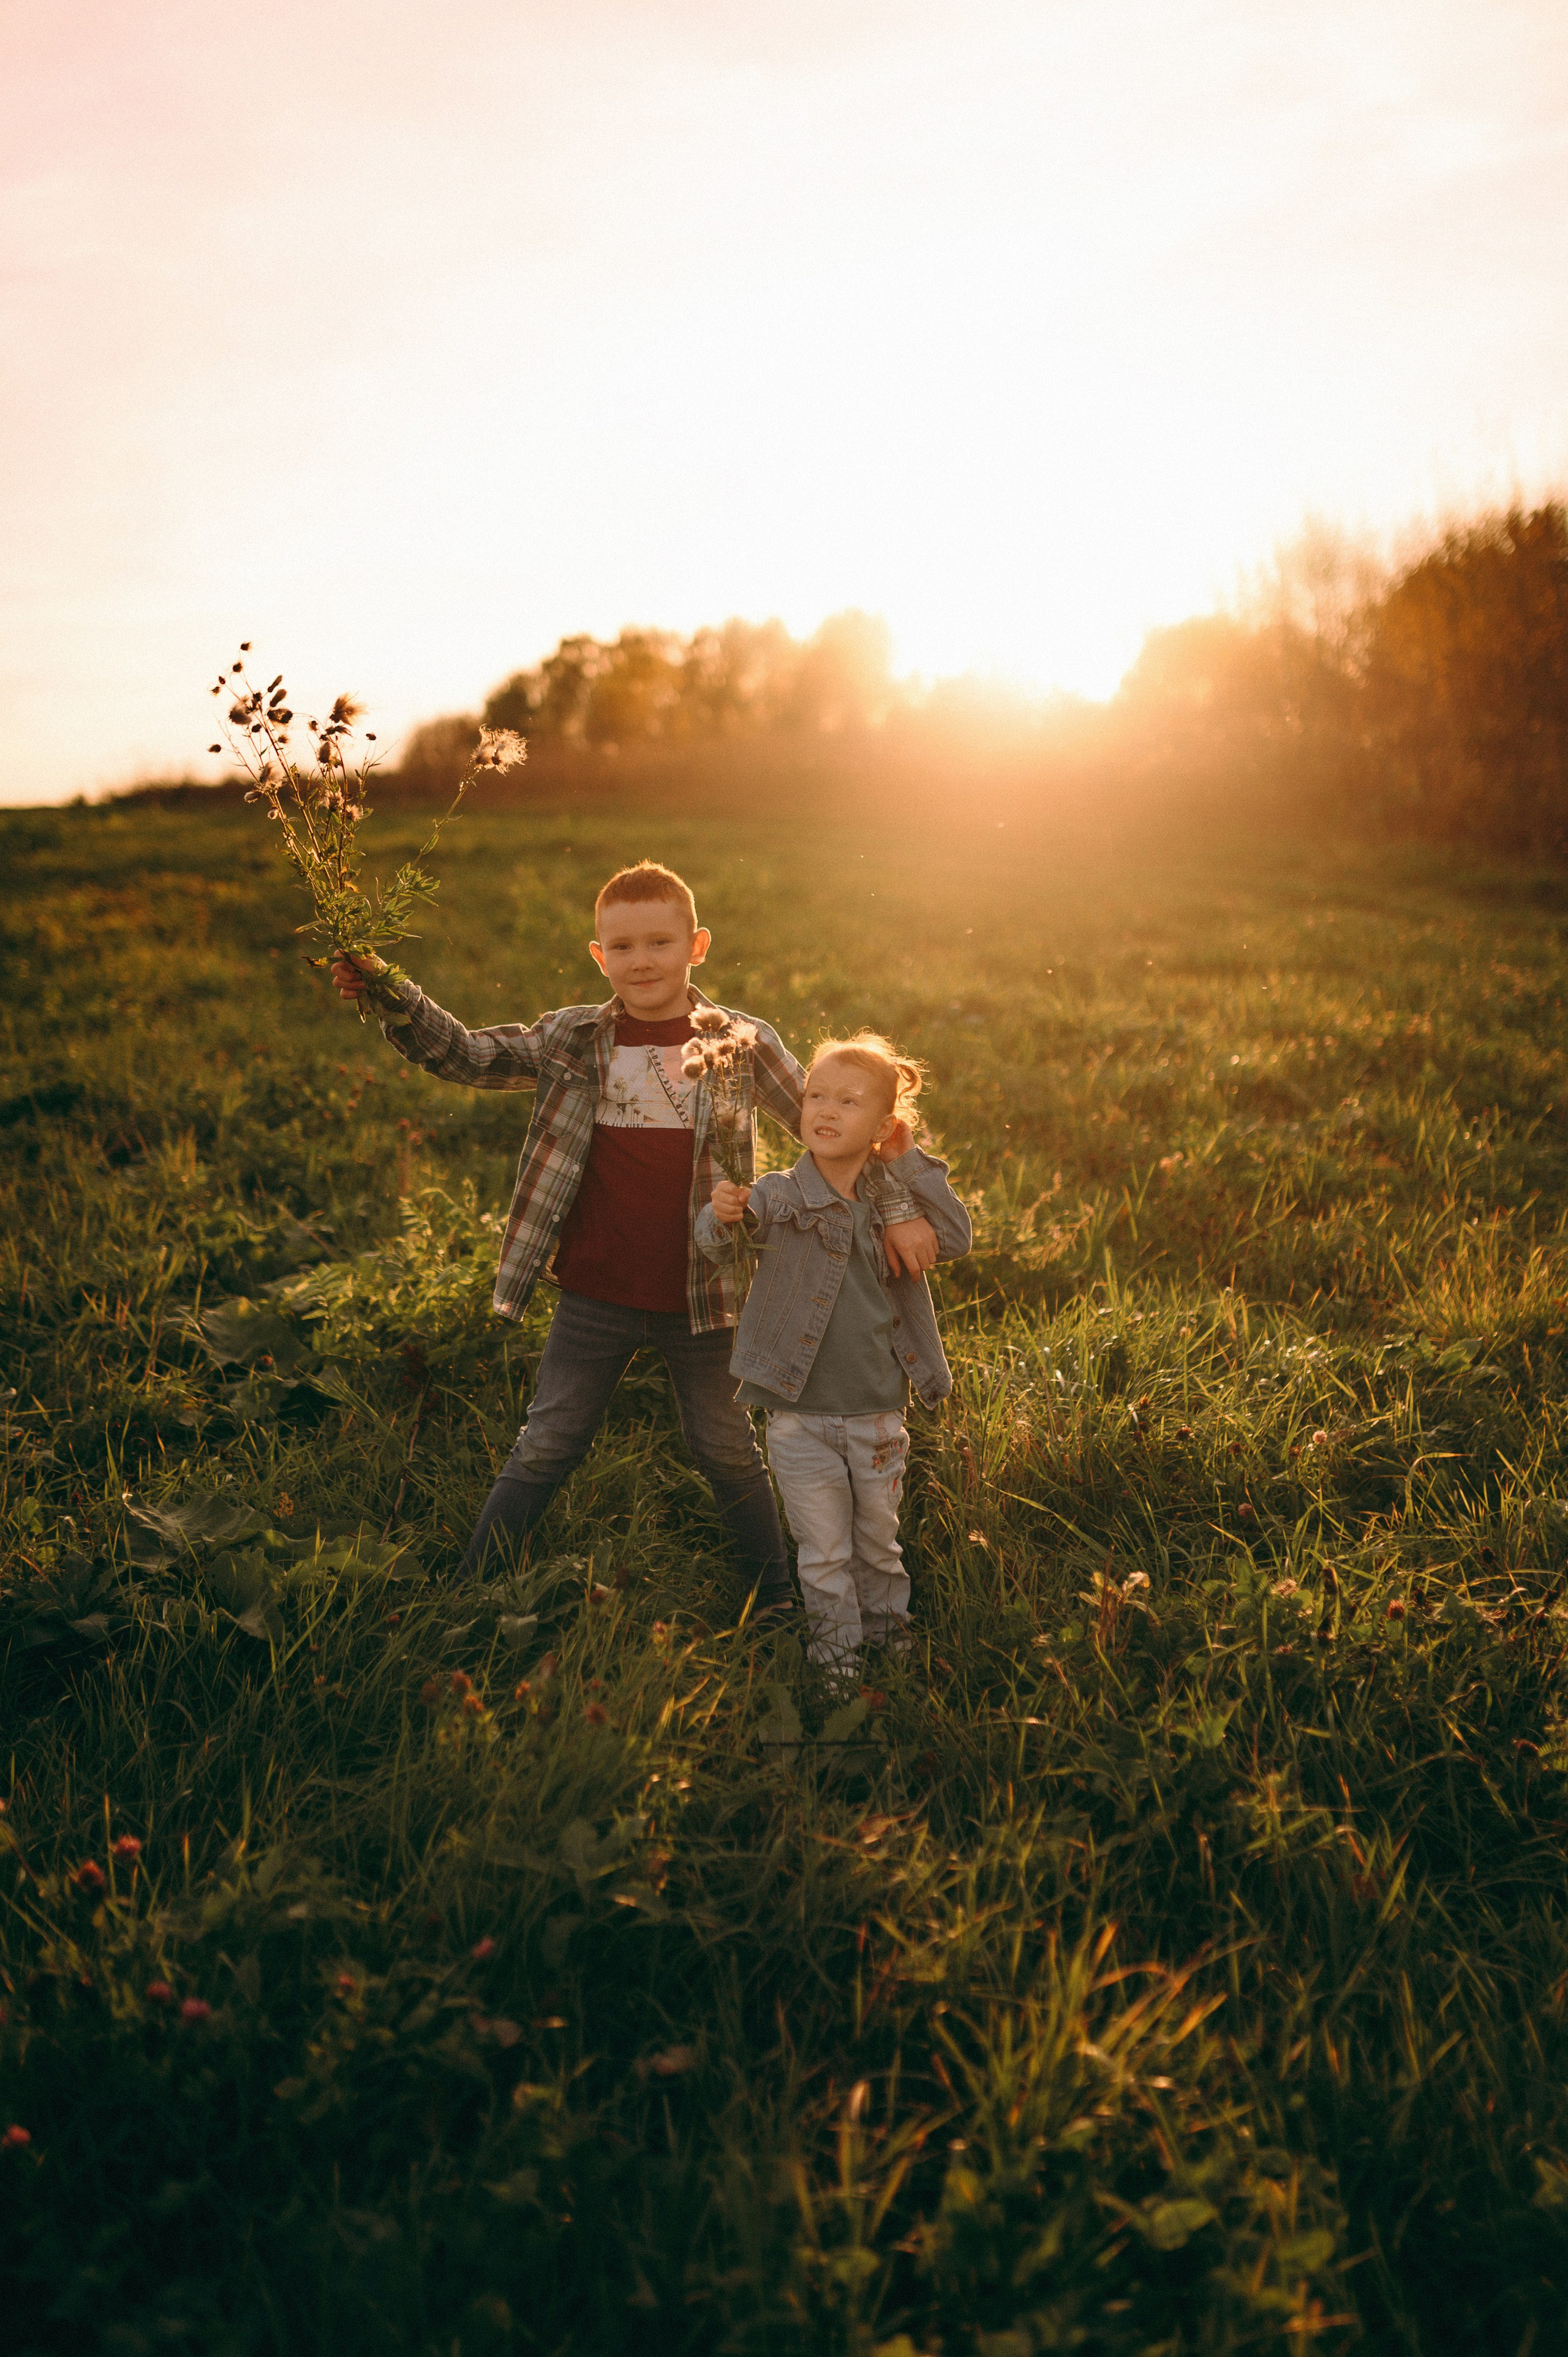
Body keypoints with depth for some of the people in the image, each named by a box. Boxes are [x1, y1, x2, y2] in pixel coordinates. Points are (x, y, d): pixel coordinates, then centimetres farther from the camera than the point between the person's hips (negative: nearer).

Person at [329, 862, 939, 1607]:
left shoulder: (744, 1044, -5)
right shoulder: (571, 1041, -2)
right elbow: (463, 1055, -1)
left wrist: (896, 1209, -5)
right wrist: (388, 994, -16)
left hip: (699, 1300, 0)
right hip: (595, 1300, 1)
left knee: (730, 1454, 15)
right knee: (543, 1451, 10)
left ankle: (778, 1603, 33)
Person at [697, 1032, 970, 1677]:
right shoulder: (780, 1197, -11)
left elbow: (956, 1240, -8)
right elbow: (714, 1244, -23)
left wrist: (910, 1165, -12)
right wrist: (723, 1217, -47)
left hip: (878, 1416, 3)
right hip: (801, 1418, -3)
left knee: (879, 1542, 21)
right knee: (824, 1553, 8)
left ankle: (888, 1631, 43)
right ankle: (835, 1655, 28)